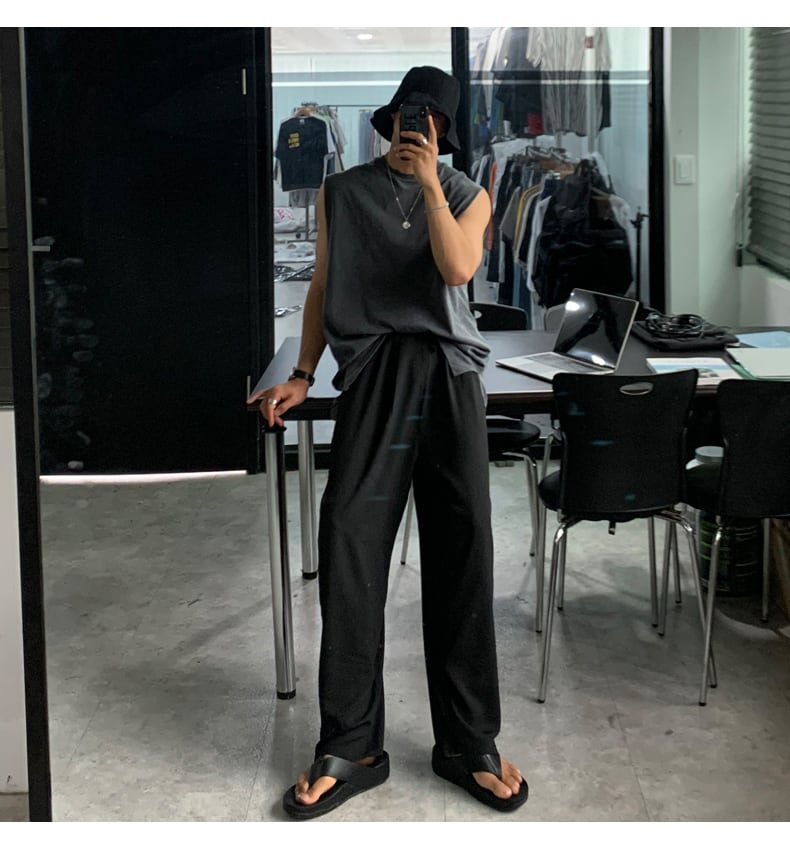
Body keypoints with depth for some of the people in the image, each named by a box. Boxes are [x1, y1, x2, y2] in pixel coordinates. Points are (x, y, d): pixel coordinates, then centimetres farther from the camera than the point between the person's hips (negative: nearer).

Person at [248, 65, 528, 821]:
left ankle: (468, 744, 7)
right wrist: (302, 375, 8)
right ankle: (350, 749, -1)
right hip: (371, 377, 0)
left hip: (447, 375, 0)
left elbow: (457, 268, -7)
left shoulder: (466, 195, 12)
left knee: (461, 558, -1)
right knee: (350, 554, -9)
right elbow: (323, 288, 16)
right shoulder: (341, 193, 14)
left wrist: (428, 182, -7)